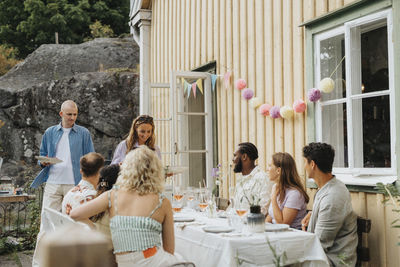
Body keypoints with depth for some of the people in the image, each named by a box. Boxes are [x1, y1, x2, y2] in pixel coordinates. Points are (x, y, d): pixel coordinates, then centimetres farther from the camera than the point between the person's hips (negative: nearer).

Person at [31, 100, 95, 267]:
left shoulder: (84, 133, 6)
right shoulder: (50, 133, 11)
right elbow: (42, 156, 18)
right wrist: (43, 162, -6)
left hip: (75, 184, -1)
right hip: (53, 183, 1)